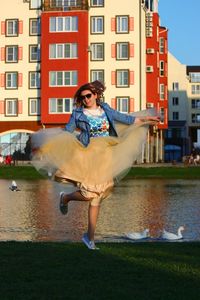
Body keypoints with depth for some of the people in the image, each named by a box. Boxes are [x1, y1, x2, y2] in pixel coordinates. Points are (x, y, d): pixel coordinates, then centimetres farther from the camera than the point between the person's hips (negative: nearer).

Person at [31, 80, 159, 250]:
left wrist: (145, 119, 23)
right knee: (88, 194, -14)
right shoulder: (78, 113, 1)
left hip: (105, 158, 4)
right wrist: (50, 146, -8)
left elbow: (125, 119, 20)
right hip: (87, 156, -3)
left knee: (97, 198, 5)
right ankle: (65, 197, 20)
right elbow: (66, 133, 2)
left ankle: (90, 237, 12)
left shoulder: (106, 110, 10)